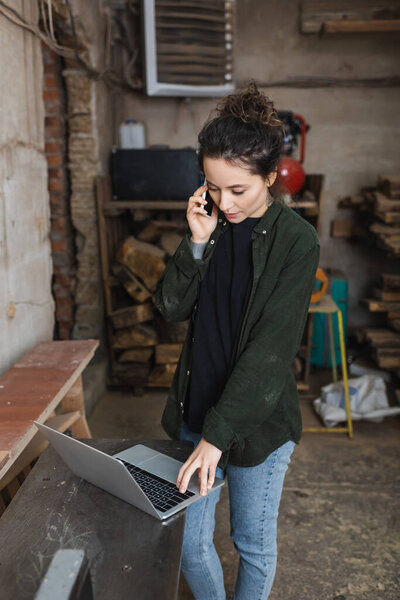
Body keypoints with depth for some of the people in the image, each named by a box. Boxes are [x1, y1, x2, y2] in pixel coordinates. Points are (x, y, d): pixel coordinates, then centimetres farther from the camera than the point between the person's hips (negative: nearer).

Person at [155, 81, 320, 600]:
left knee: (254, 544, 16)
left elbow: (270, 349, -21)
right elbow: (171, 308, -1)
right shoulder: (209, 222, 1)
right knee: (188, 544, 15)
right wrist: (197, 241, -16)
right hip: (196, 405, 5)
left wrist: (217, 434, -24)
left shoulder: (295, 240, -16)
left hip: (258, 417, -4)